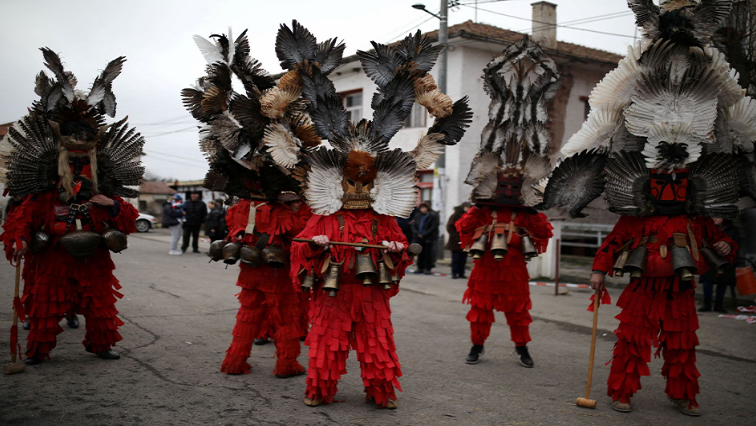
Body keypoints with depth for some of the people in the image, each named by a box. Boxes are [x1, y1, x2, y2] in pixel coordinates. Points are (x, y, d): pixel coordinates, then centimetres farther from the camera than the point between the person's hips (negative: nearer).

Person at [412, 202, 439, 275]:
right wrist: (417, 234, -8)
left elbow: (433, 227, -13)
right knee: (420, 254, 9)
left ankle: (427, 268, 5)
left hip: (429, 239, -5)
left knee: (428, 254, -2)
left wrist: (424, 235, -15)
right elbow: (414, 225, 10)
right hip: (419, 238, 5)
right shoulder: (418, 216, 11)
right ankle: (420, 268, 17)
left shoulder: (433, 216, -7)